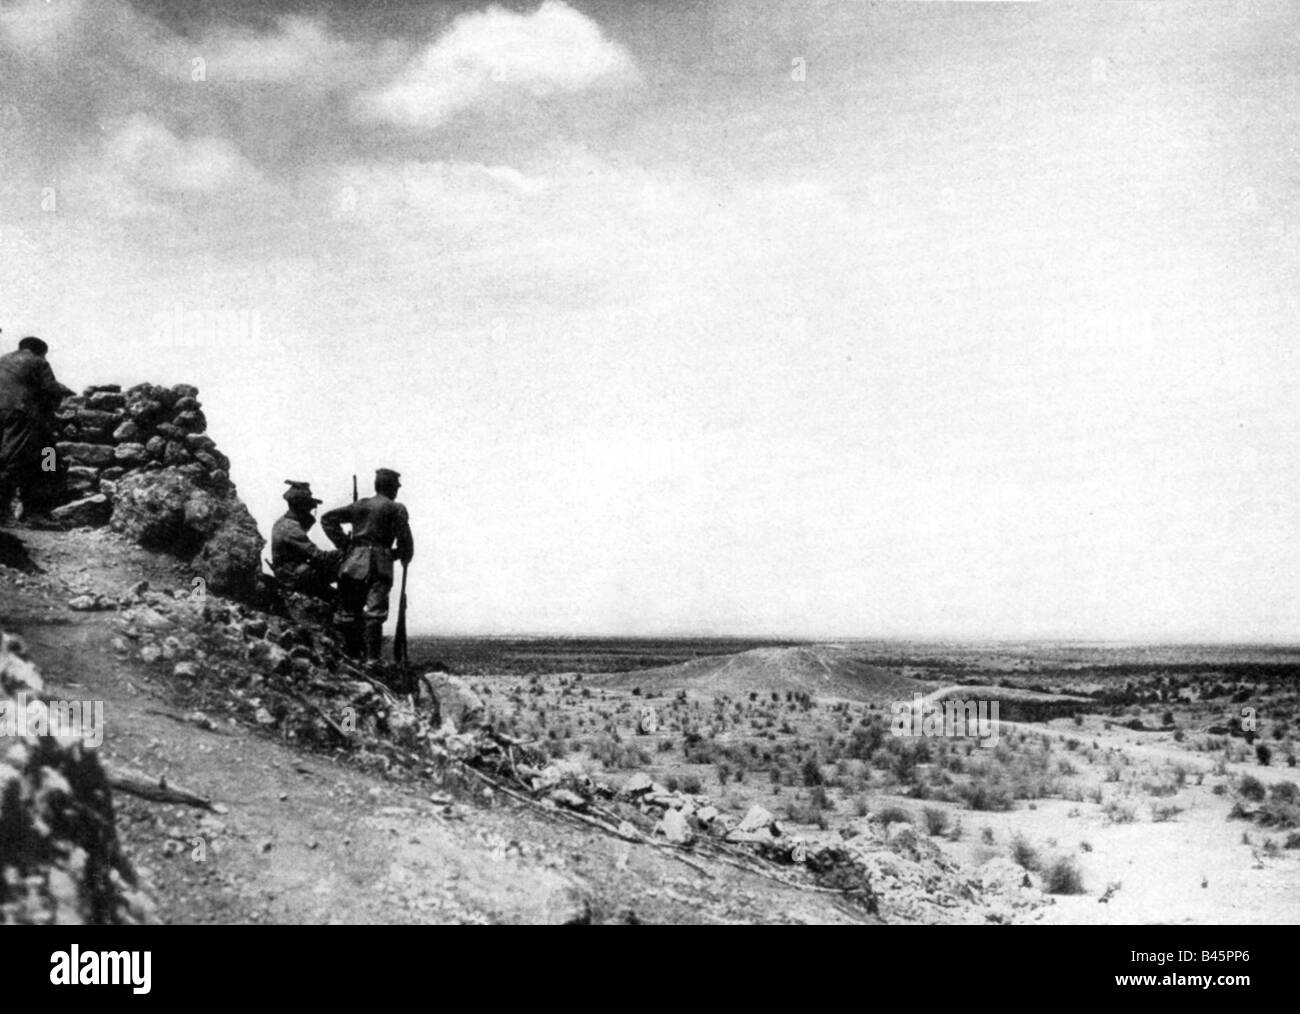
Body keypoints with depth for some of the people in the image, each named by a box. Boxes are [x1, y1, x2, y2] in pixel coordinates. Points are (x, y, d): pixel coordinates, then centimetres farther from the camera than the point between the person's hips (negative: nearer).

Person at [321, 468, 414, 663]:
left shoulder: (359, 506, 19)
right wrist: (405, 559, 20)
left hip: (353, 561, 5)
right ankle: (372, 658, -16)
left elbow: (328, 518, 16)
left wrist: (345, 545, 13)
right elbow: (404, 539, 1)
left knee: (350, 611, 10)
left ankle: (353, 654, 12)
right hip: (379, 564, -4)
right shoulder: (396, 509, 5)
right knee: (375, 612, -10)